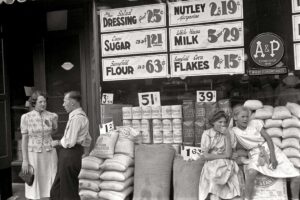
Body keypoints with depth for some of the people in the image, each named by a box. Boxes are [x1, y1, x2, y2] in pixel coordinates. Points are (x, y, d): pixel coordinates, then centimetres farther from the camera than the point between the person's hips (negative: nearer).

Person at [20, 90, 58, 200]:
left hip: (49, 154, 2)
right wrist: (24, 160, -7)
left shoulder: (52, 116, -1)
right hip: (33, 155, -2)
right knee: (34, 188, 4)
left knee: (52, 186, 4)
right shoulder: (26, 117, -7)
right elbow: (24, 139, -5)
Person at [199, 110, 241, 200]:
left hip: (225, 165, 2)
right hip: (212, 165, -2)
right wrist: (223, 156, -6)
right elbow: (206, 156, -8)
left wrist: (227, 135, -10)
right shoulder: (207, 134, 1)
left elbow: (228, 154, -6)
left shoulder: (226, 134, 8)